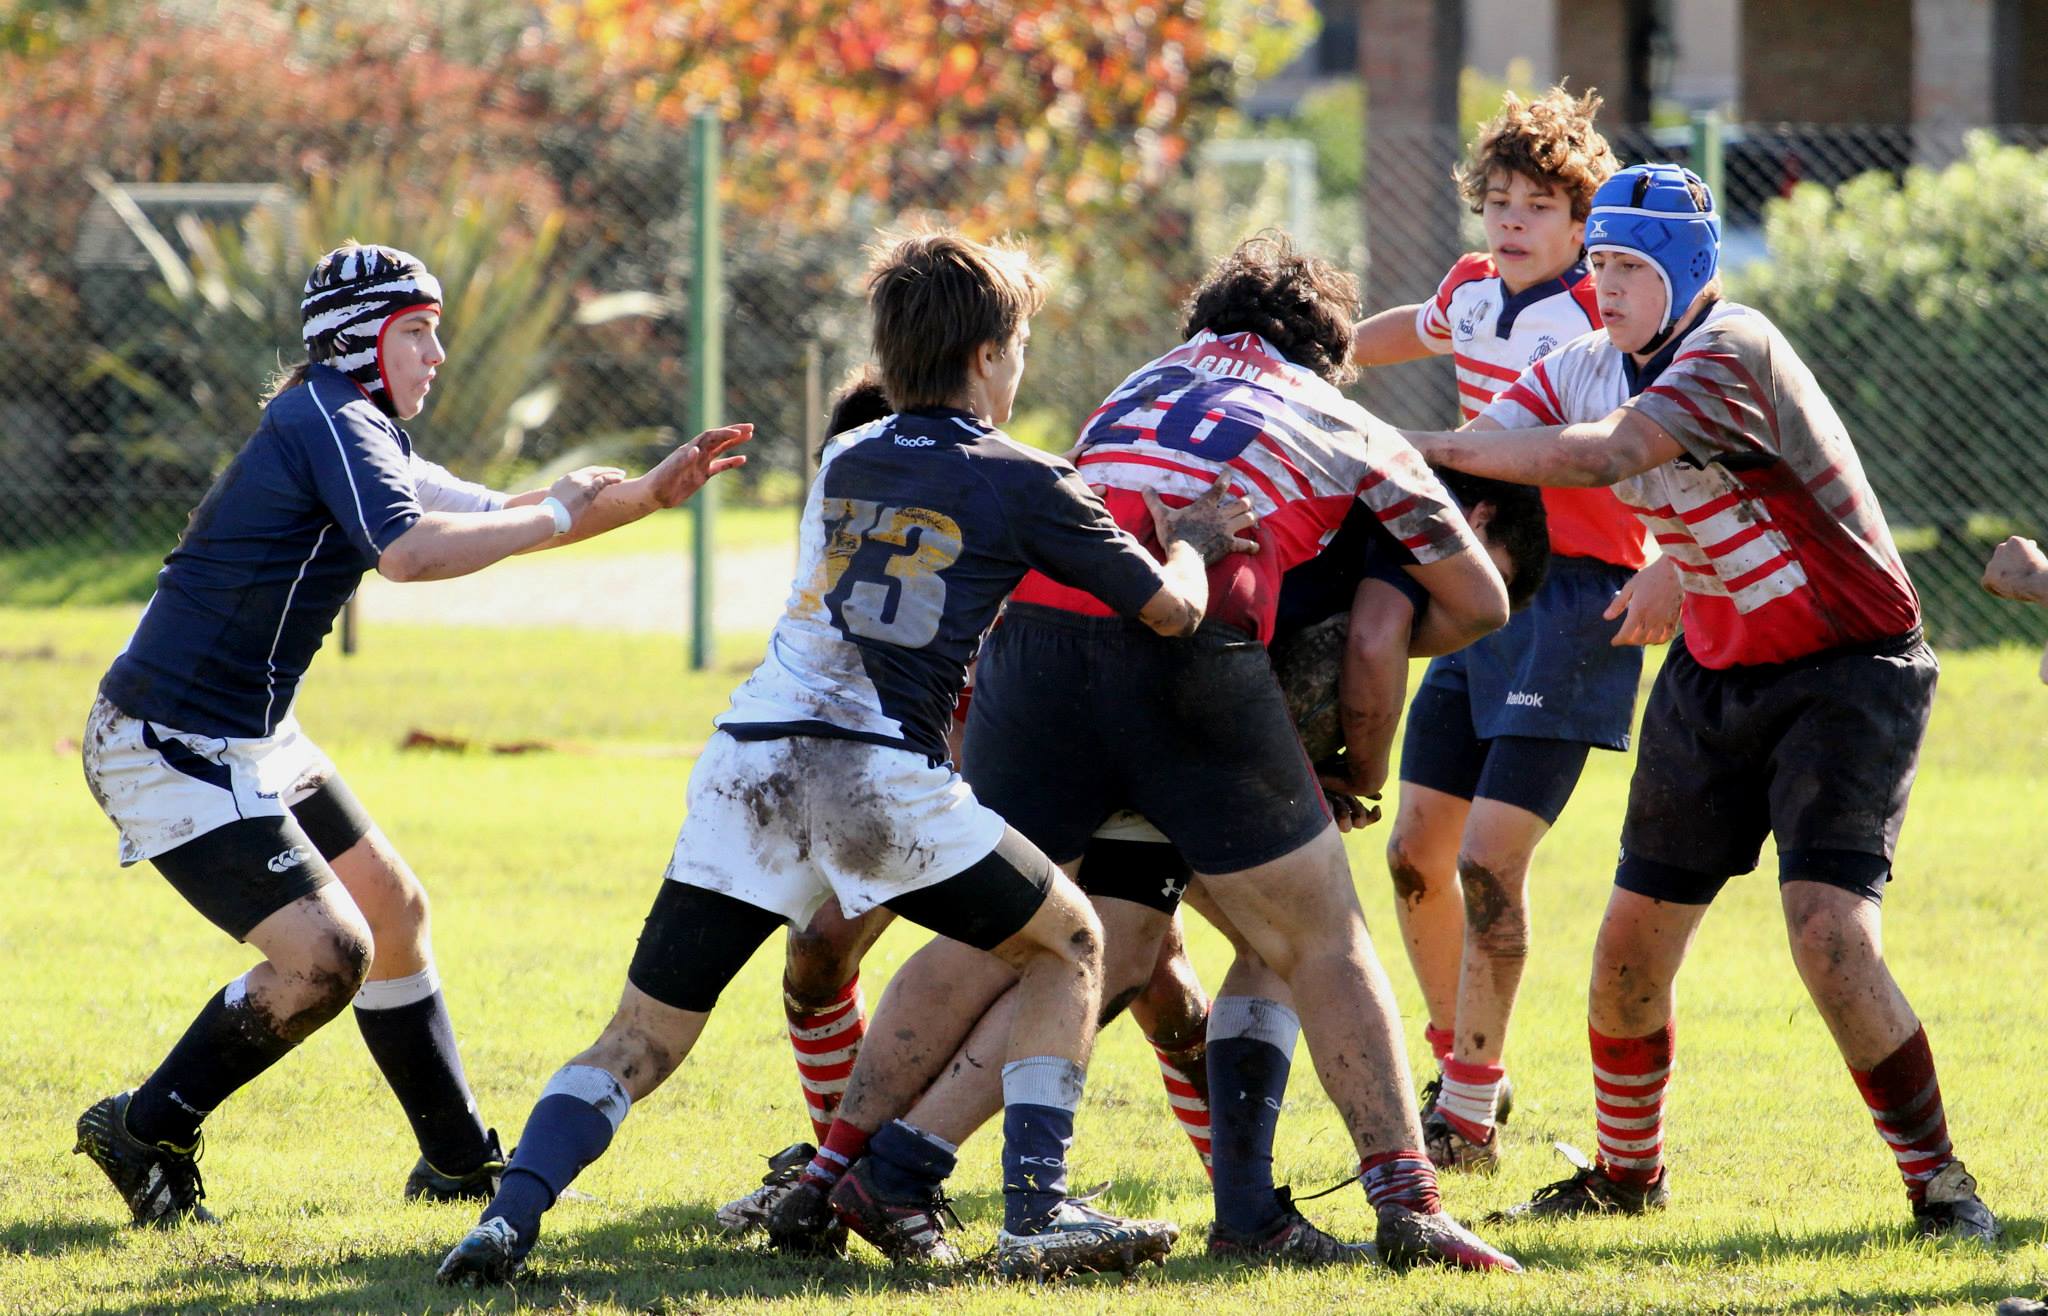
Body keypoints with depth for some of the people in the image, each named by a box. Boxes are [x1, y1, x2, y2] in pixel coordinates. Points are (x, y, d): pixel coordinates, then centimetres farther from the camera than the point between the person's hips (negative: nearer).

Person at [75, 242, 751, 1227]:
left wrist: (651, 495, 14)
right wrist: (555, 515, -21)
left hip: (254, 741, 11)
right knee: (329, 953, -16)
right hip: (168, 746, -11)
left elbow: (494, 519, 23)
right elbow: (410, 552, -33)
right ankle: (146, 1134, -1)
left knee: (394, 913, 16)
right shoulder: (327, 419, -17)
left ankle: (458, 1163, 28)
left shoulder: (364, 437, 15)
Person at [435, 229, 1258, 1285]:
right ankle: (1036, 1212, 2)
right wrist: (1191, 541, 33)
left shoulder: (844, 464, 22)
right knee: (1070, 946, 16)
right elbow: (1171, 609, 11)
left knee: (642, 1039, 9)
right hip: (880, 776, -4)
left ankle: (511, 1212, -14)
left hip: (746, 763, 4)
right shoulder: (1020, 484, 6)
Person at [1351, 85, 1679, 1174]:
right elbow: (1396, 334, 32)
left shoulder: (1605, 322, -14)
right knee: (1416, 850, 8)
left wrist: (1671, 567, -29)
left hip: (1580, 602, -8)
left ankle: (1468, 1120, -4)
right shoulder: (1470, 295, 8)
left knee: (1489, 859, -13)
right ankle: (1461, 1069, 26)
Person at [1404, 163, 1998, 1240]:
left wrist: (1431, 450, -32)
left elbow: (1601, 456, -36)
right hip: (1715, 670, 7)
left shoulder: (1731, 354, -23)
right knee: (1633, 939, 5)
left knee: (1829, 939, -21)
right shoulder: (1591, 367, 2)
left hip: (1849, 675, -7)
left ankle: (1938, 1181, -7)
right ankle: (1627, 1171, 26)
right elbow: (1487, 450, -3)